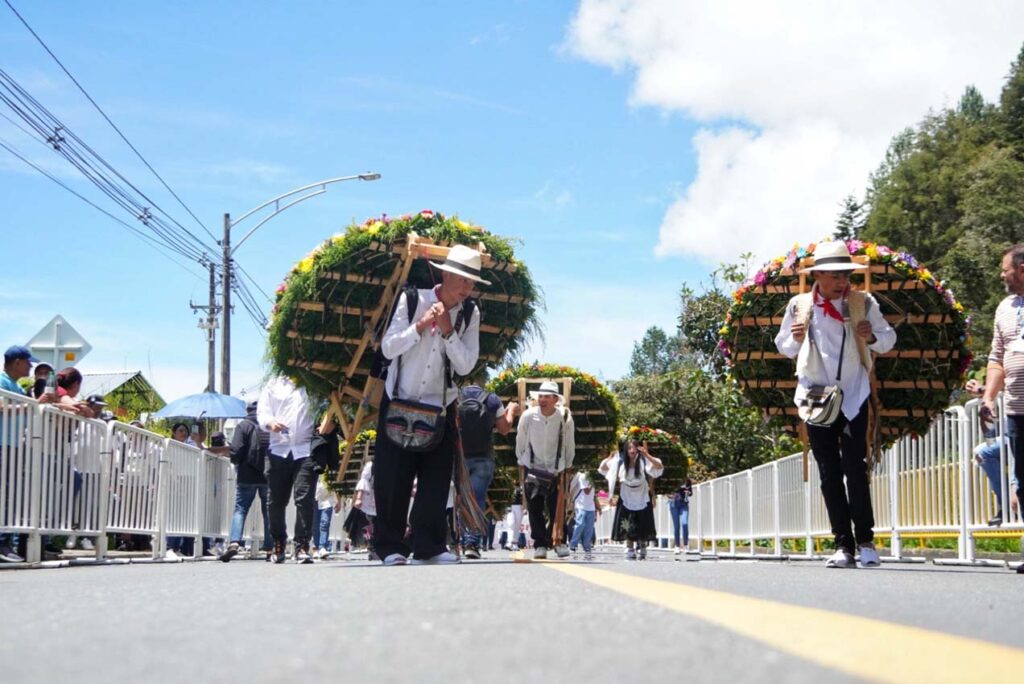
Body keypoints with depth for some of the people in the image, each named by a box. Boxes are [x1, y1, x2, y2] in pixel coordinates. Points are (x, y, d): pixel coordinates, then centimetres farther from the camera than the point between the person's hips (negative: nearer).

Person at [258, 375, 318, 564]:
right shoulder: (273, 385, 15)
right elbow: (262, 412, 8)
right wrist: (270, 423, -14)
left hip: (305, 450, -2)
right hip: (278, 449, 2)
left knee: (304, 499, -11)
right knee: (276, 500, 5)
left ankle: (302, 546, -9)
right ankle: (278, 545, 19)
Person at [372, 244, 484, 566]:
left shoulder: (469, 313, -1)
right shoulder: (412, 300, -7)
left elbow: (466, 366, -7)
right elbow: (388, 348, -10)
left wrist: (448, 331, -19)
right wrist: (420, 326, -22)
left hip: (440, 409, 2)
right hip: (399, 404, -2)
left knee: (436, 479, -2)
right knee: (393, 479, -3)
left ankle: (429, 546, 3)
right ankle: (391, 546, 4)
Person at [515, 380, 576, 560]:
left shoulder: (565, 418, -13)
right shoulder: (528, 416, -13)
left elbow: (570, 446, 1)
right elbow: (520, 444, 1)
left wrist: (567, 468, 5)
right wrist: (521, 469, 5)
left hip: (556, 471, 0)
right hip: (532, 469, 1)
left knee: (557, 508, -5)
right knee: (535, 510, -1)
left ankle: (558, 542, 9)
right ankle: (540, 545, 6)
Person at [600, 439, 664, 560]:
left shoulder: (643, 461, -21)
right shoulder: (620, 462, -13)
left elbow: (660, 467, -31)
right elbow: (603, 469, -5)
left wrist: (647, 456, -43)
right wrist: (609, 459, -26)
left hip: (642, 499, -2)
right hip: (627, 499, 2)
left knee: (643, 528, 2)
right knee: (628, 527, 0)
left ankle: (642, 552, 15)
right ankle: (630, 552, 7)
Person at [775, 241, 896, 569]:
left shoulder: (863, 303, -2)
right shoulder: (799, 305, 0)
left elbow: (888, 339, 5)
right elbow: (783, 347, 10)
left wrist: (873, 337, -17)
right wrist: (796, 339, -13)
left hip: (853, 397, -1)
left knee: (855, 468, -9)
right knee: (829, 473, 2)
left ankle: (865, 541, -2)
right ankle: (843, 545, 4)